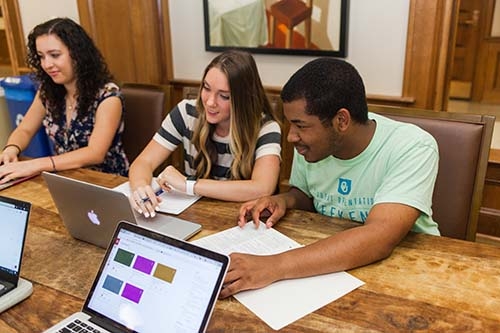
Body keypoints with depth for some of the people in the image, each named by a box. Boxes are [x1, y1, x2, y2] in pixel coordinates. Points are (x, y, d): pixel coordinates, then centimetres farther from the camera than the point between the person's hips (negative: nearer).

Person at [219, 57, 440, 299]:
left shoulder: (412, 149, -23)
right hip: (330, 259, 4)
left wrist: (274, 266, -42)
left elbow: (378, 239, -34)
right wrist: (283, 201, -12)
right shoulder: (310, 144, -8)